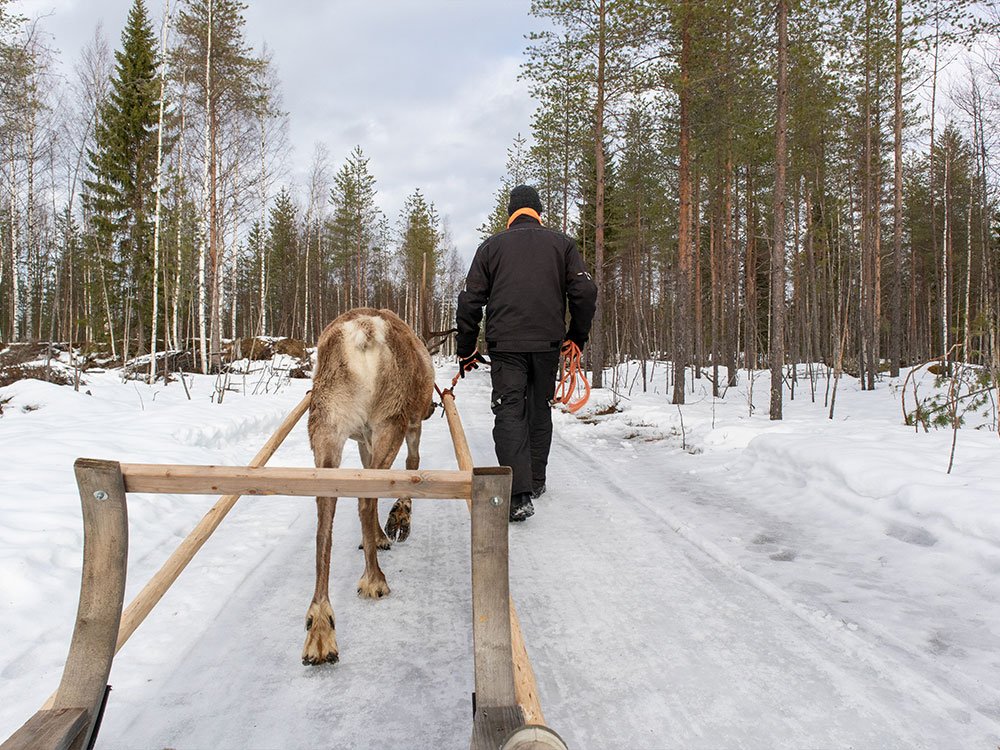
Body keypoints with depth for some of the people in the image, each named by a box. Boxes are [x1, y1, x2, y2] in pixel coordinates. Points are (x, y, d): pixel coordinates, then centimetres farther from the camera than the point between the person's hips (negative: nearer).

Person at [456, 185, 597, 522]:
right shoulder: (561, 243, 10)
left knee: (510, 413, -4)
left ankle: (519, 495, -18)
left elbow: (470, 301, 6)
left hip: (505, 345, -1)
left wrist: (466, 350, 13)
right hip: (548, 343, 2)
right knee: (540, 411, 17)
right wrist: (578, 336, 16)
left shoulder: (491, 246, 10)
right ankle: (536, 481, 28)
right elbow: (584, 292, 2)